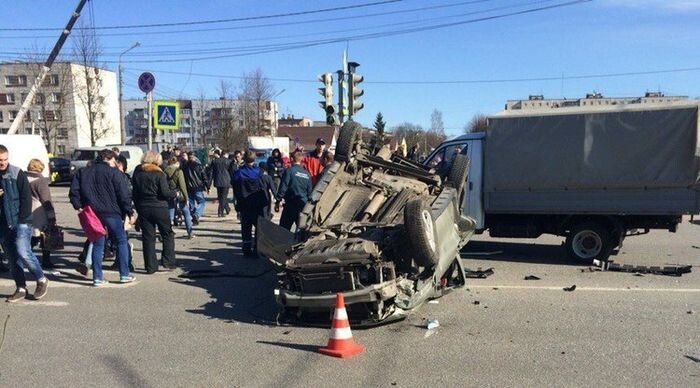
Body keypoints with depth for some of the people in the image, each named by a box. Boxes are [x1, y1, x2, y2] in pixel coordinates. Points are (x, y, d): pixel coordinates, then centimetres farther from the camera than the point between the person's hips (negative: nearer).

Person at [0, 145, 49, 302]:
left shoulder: (17, 174, -5)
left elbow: (26, 197, -7)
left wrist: (22, 219, -12)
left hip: (20, 222, -5)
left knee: (23, 252, -16)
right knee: (13, 259, 9)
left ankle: (41, 280, 3)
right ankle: (21, 289, 19)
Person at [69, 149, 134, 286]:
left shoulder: (82, 172, 12)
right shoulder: (114, 172, -5)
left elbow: (74, 192, 5)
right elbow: (124, 194, -9)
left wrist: (78, 206, 4)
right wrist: (129, 212, -3)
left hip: (92, 213, 5)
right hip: (111, 213, -5)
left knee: (97, 245, 10)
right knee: (121, 242, 7)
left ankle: (97, 277, 9)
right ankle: (124, 274, 6)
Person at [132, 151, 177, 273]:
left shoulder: (137, 173, 4)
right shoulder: (159, 174, -10)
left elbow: (134, 193, 7)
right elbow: (165, 192, -16)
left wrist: (138, 208, 13)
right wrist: (174, 193, 3)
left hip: (143, 208, 4)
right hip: (159, 208, -4)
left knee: (148, 237, 7)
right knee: (167, 234, 11)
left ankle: (151, 266, 8)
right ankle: (168, 260, 3)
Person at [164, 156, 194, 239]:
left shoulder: (165, 172, 1)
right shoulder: (178, 171, -11)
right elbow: (182, 185, -13)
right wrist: (186, 197, -8)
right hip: (179, 195, -3)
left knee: (170, 216, 8)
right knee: (187, 215, 10)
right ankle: (190, 234, 14)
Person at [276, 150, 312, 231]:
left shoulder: (289, 171, -8)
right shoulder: (307, 174, 9)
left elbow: (283, 187, -10)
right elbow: (309, 191, 13)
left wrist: (278, 201, -3)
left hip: (291, 204, -5)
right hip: (304, 205, 5)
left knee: (284, 227, 0)